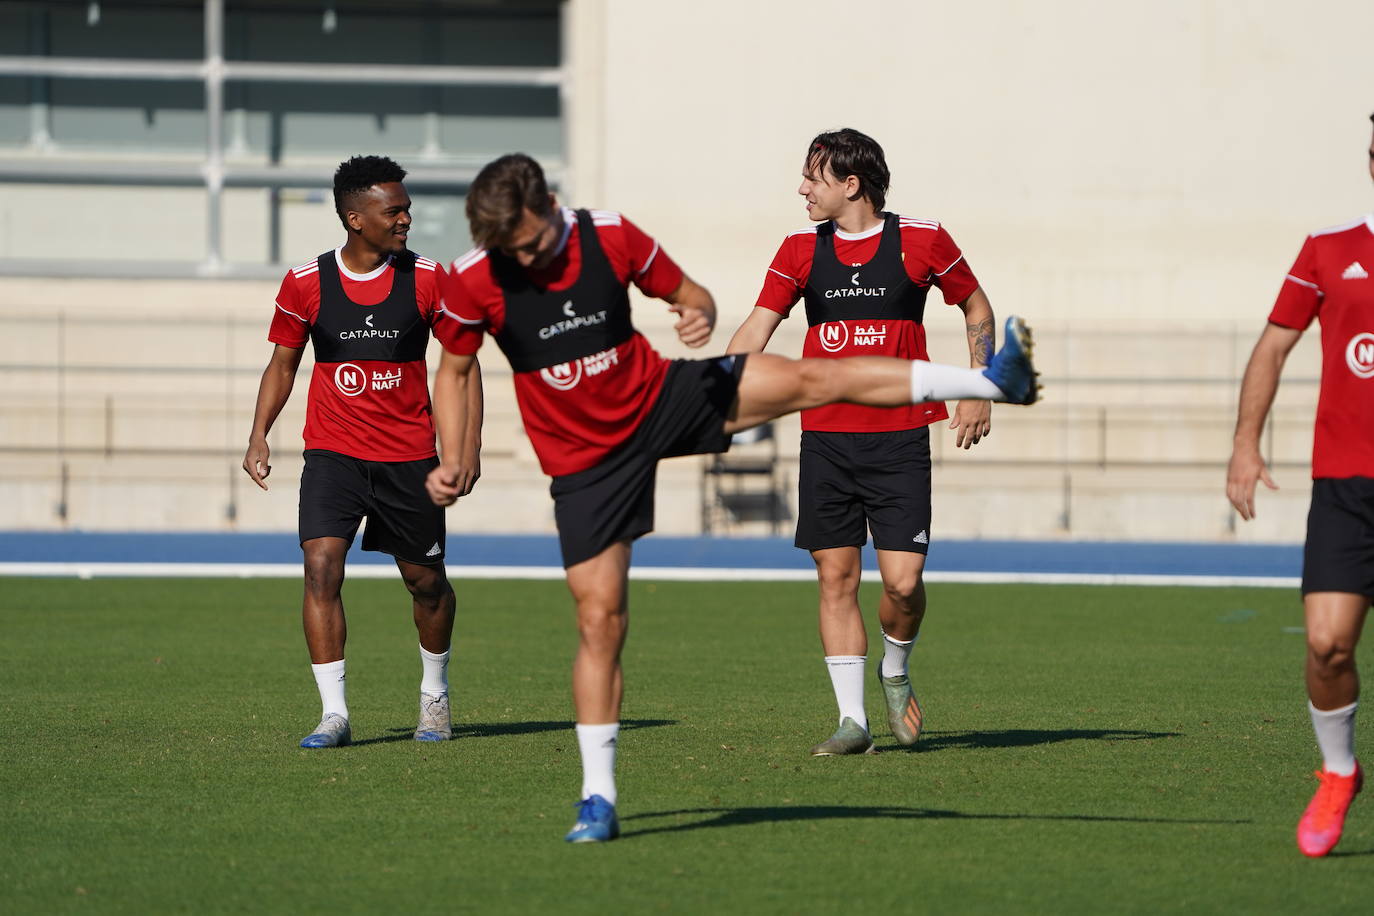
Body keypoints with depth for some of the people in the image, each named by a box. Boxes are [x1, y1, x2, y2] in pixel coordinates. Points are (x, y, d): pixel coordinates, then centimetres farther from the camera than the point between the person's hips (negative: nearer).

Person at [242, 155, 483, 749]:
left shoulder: (428, 279, -3)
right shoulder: (305, 283, -3)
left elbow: (464, 363, 5)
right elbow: (282, 364, 9)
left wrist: (468, 445, -4)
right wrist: (258, 436, -4)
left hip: (409, 457, 1)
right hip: (332, 454, -1)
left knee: (426, 581, 9)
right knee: (321, 566, -18)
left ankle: (434, 695, 36)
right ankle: (334, 712, -15)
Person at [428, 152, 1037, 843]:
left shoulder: (610, 237, -14)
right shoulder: (472, 282, -16)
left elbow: (690, 293, 1)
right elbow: (453, 370, 2)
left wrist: (701, 316, -23)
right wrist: (452, 461, -10)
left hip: (659, 398, 1)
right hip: (585, 461, -1)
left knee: (813, 379, -8)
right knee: (599, 618, -6)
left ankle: (994, 380, 0)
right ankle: (598, 800, 2)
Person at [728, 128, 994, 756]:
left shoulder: (921, 240, -1)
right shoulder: (801, 250, 6)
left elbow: (976, 307, 12)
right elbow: (757, 328, 0)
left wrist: (979, 392, 5)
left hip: (899, 438, -3)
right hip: (825, 439, 3)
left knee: (902, 580, -10)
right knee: (835, 575, 0)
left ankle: (896, 672, 20)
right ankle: (852, 721, 6)